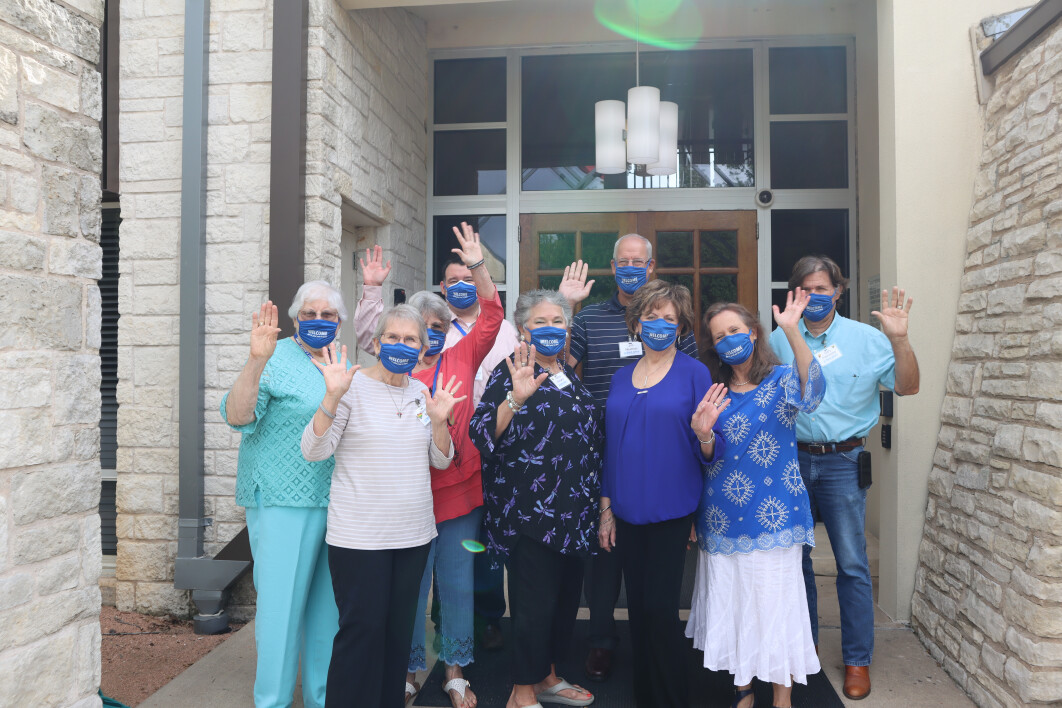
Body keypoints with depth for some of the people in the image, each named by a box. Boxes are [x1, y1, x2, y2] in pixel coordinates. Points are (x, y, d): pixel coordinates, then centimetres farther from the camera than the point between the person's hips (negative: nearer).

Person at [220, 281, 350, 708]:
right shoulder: (276, 359, -6)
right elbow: (237, 416, -20)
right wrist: (256, 360, -31)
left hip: (336, 505, 6)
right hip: (283, 503, -6)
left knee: (327, 603, 15)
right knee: (281, 603, -1)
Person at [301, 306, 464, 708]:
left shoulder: (423, 393, 8)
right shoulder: (354, 385, -6)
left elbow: (442, 460, 10)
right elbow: (314, 450, -12)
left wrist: (438, 420, -8)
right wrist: (332, 396, -25)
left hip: (413, 534, 5)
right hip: (359, 536, -5)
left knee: (399, 629, 14)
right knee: (362, 629, -1)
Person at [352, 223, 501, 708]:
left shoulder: (462, 358, 5)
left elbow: (492, 319, -2)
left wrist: (478, 268, -14)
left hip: (459, 490, 2)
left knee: (457, 584, 13)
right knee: (410, 586, 10)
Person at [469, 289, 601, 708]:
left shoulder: (571, 376, 14)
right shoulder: (510, 373, -6)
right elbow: (483, 434, -19)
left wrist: (597, 500, 22)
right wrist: (515, 398, -34)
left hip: (573, 512, 7)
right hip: (530, 513, -7)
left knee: (566, 597, 15)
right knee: (535, 603, -2)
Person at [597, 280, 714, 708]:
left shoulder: (694, 373, -4)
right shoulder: (622, 378, 10)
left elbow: (706, 452, -5)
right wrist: (606, 509, 11)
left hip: (671, 509, -4)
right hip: (628, 511, 5)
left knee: (660, 608, -3)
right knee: (638, 607, 12)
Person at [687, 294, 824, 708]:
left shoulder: (781, 379, -3)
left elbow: (811, 393, -28)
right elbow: (710, 459, 6)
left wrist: (792, 332, -39)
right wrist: (704, 434, -17)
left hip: (772, 515, -4)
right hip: (723, 517, 4)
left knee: (776, 605, 2)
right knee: (732, 605, 12)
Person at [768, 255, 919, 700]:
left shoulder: (865, 338, -1)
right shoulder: (779, 341, 4)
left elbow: (908, 387, -7)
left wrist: (899, 338, -20)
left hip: (842, 463, -2)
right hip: (790, 460, 2)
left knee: (851, 563, 3)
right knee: (794, 556, 13)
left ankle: (857, 659, 18)